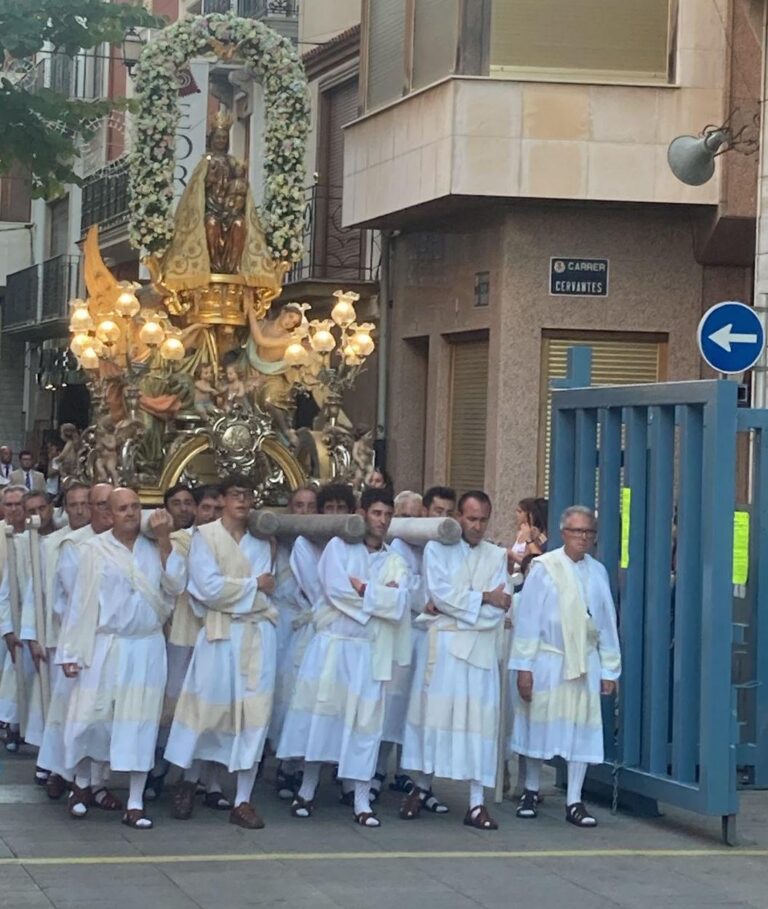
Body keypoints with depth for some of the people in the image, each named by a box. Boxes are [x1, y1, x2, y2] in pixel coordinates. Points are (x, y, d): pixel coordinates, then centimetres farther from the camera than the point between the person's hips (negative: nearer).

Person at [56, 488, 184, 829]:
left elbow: (175, 586, -6)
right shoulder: (94, 549, 0)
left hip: (146, 648, 1)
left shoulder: (154, 548, 6)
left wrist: (164, 542, -10)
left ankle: (135, 804, 5)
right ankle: (81, 784, 26)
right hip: (102, 645, -1)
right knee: (89, 718, 1)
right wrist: (71, 651, 0)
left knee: (140, 723, 1)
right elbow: (80, 600, 1)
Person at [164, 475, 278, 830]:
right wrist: (253, 584, -3)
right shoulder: (205, 536, -1)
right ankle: (189, 781, 25)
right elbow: (209, 588, -10)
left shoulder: (261, 542, 12)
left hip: (257, 634, 3)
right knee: (208, 710, 1)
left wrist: (232, 592, -4)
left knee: (254, 715, -1)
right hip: (219, 634, -3)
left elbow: (267, 589, 7)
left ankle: (243, 801, 4)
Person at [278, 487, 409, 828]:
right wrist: (379, 594, -6)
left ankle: (362, 802, 3)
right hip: (331, 644, -2)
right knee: (320, 713, -1)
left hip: (369, 651, 2)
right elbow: (335, 588, -11)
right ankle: (307, 790, 12)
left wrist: (361, 588, -8)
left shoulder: (395, 563, 12)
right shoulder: (339, 547, 5)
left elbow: (398, 606, -4)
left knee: (365, 722, 0)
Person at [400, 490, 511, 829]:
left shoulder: (497, 556, 12)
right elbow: (441, 593, -8)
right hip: (441, 645, -1)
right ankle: (421, 787, 13)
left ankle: (477, 802, -3)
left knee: (479, 719, -3)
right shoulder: (437, 549, 7)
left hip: (480, 648, 1)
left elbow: (499, 609, 0)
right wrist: (483, 598, -4)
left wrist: (454, 606, -7)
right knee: (433, 711, -1)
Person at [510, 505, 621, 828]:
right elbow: (527, 618, -5)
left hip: (585, 662, 3)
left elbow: (607, 623, 9)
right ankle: (530, 792, 23)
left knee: (582, 730, 1)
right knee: (540, 726, 7)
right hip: (547, 660, -3)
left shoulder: (597, 572, 6)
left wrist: (609, 669, 7)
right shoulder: (544, 568, -4)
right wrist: (524, 665, -9)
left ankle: (574, 802, 7)